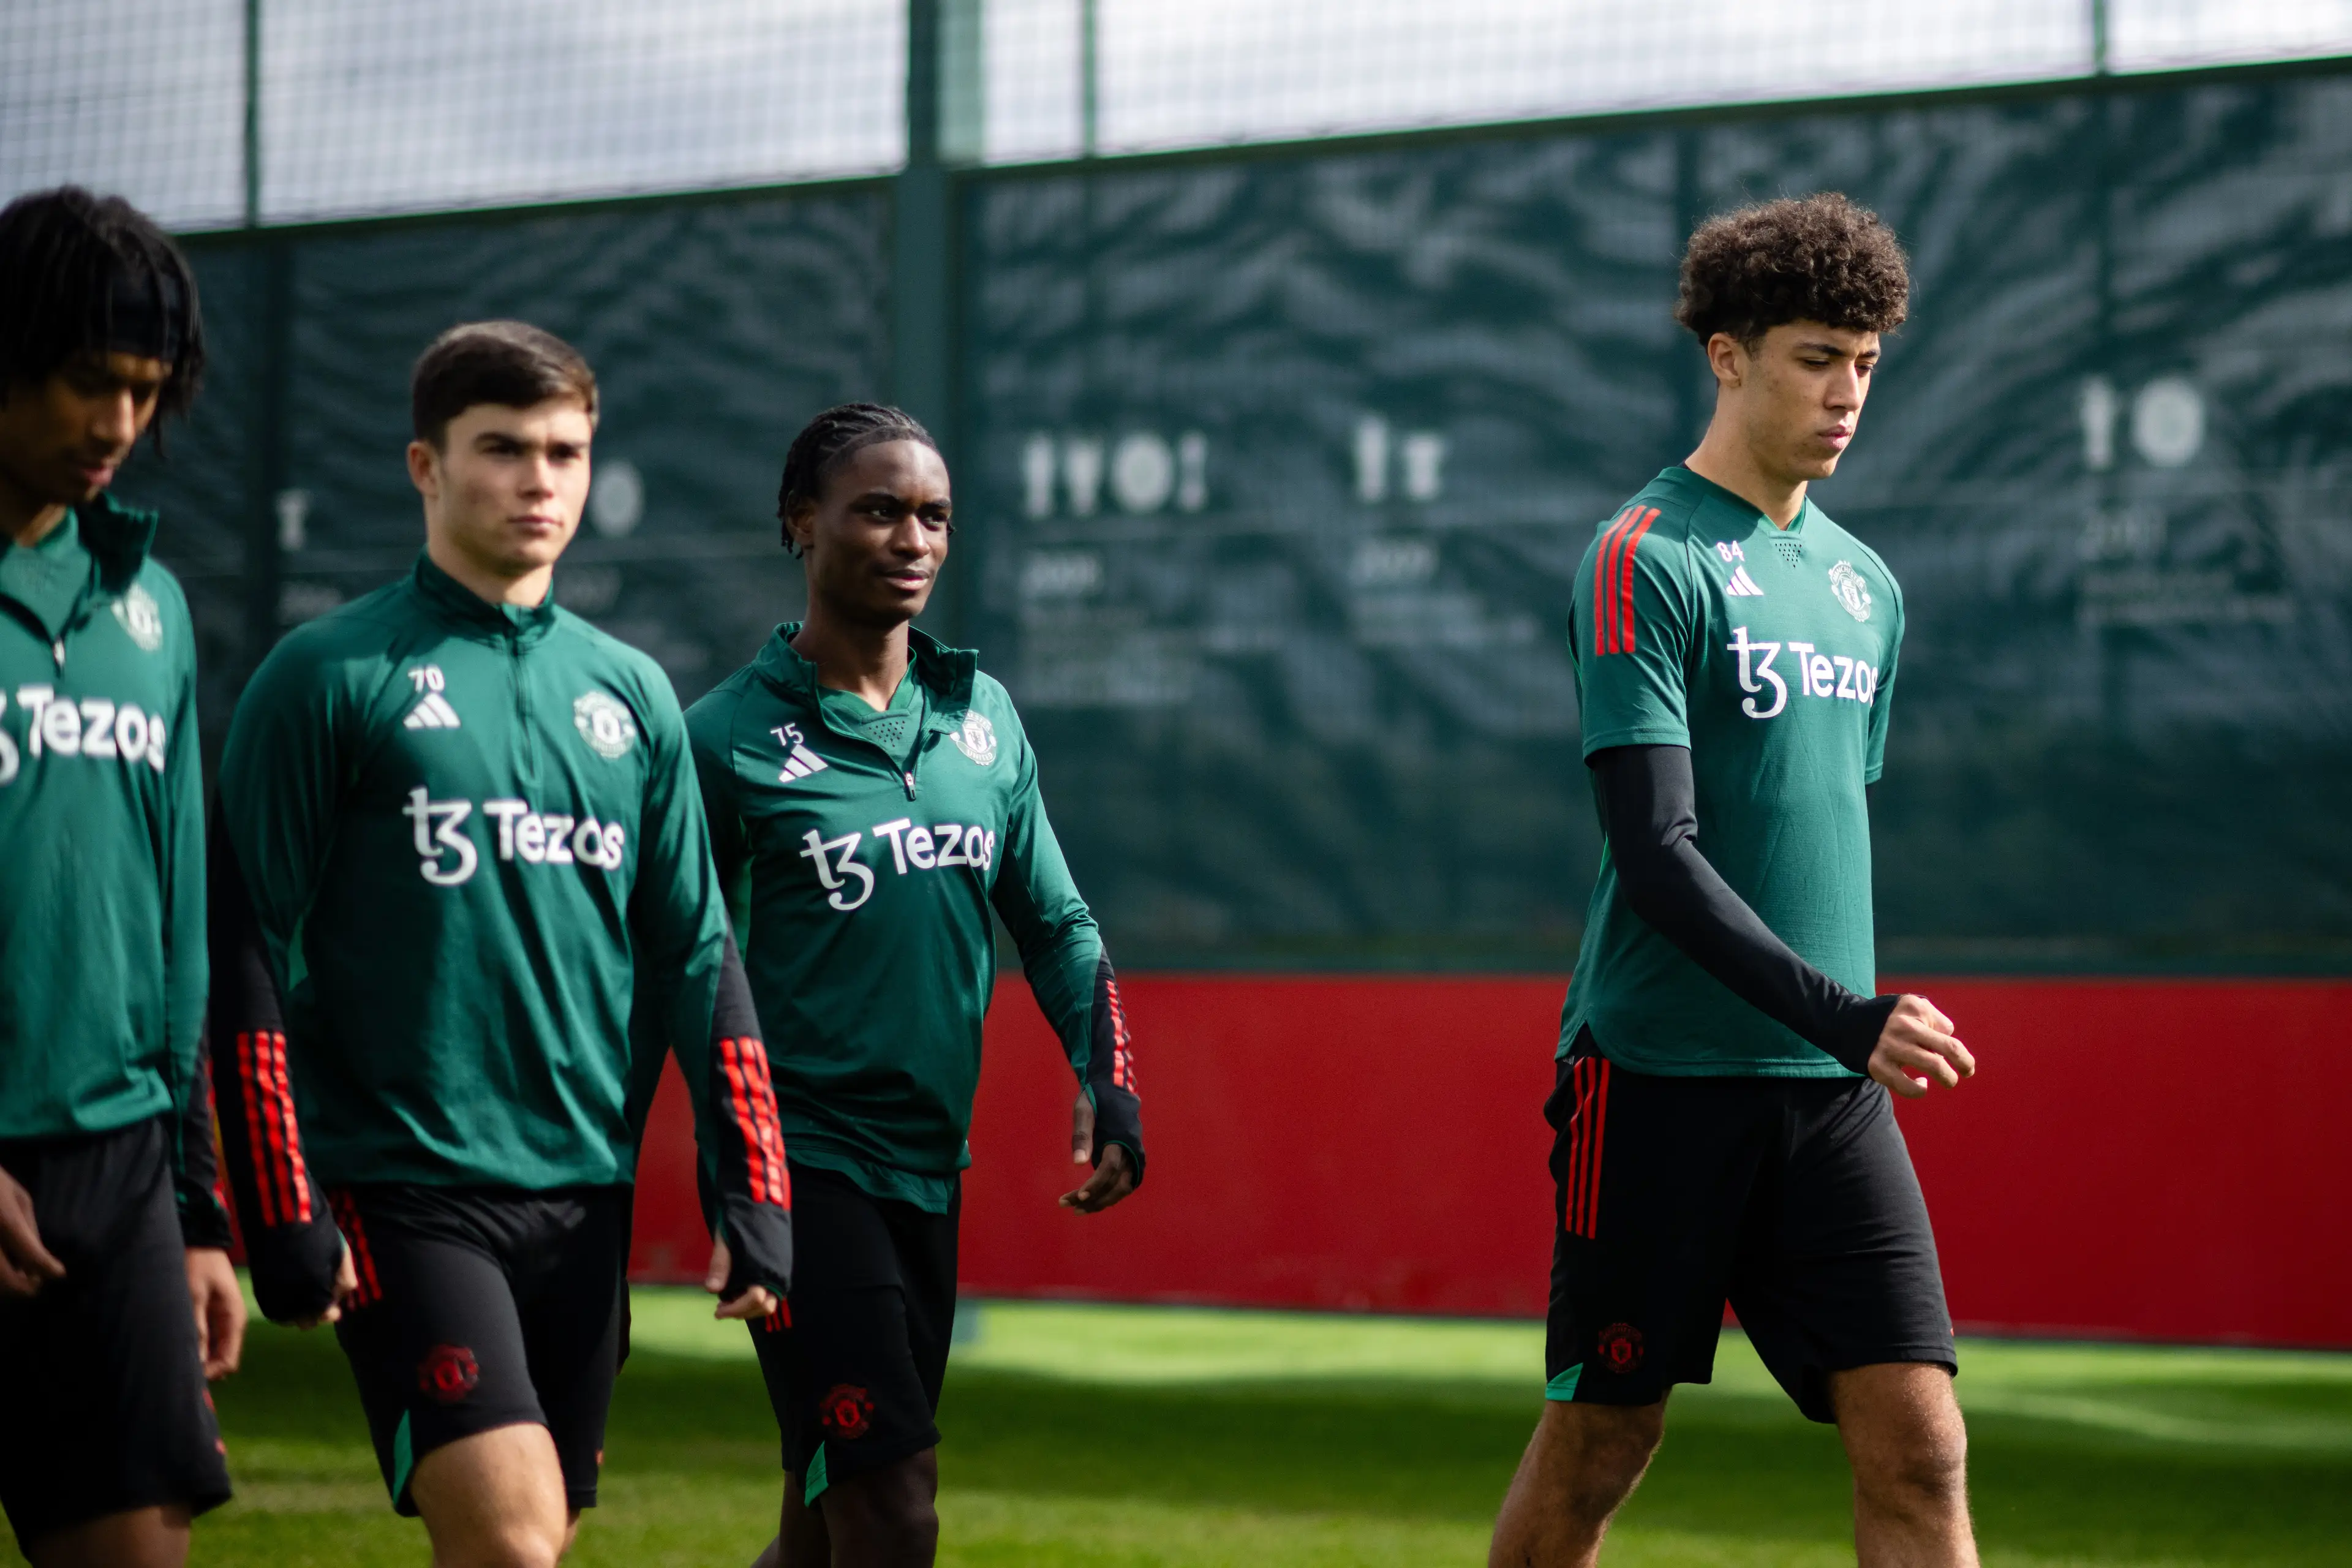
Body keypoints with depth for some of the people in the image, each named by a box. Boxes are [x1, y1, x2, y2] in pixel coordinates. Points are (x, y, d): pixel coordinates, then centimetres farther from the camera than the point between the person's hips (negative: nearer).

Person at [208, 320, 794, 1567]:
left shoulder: (631, 693, 13)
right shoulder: (329, 677, -2)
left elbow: (696, 958, 14)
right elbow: (246, 955, -4)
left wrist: (753, 1198, 7)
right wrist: (283, 1218, -9)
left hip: (584, 1195, 5)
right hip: (406, 1193, -5)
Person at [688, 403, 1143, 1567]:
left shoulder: (984, 715, 12)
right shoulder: (730, 735, -5)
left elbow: (1054, 921, 19)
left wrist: (1107, 1077, 3)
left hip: (930, 1166, 6)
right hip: (799, 1160, -6)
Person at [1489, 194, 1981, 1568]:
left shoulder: (1865, 584, 15)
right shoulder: (1649, 561, -7)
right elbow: (1656, 850, -15)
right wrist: (1842, 1015, -22)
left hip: (1833, 1092, 6)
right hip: (1663, 1077, -6)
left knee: (1919, 1446, -5)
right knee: (1597, 1447, 3)